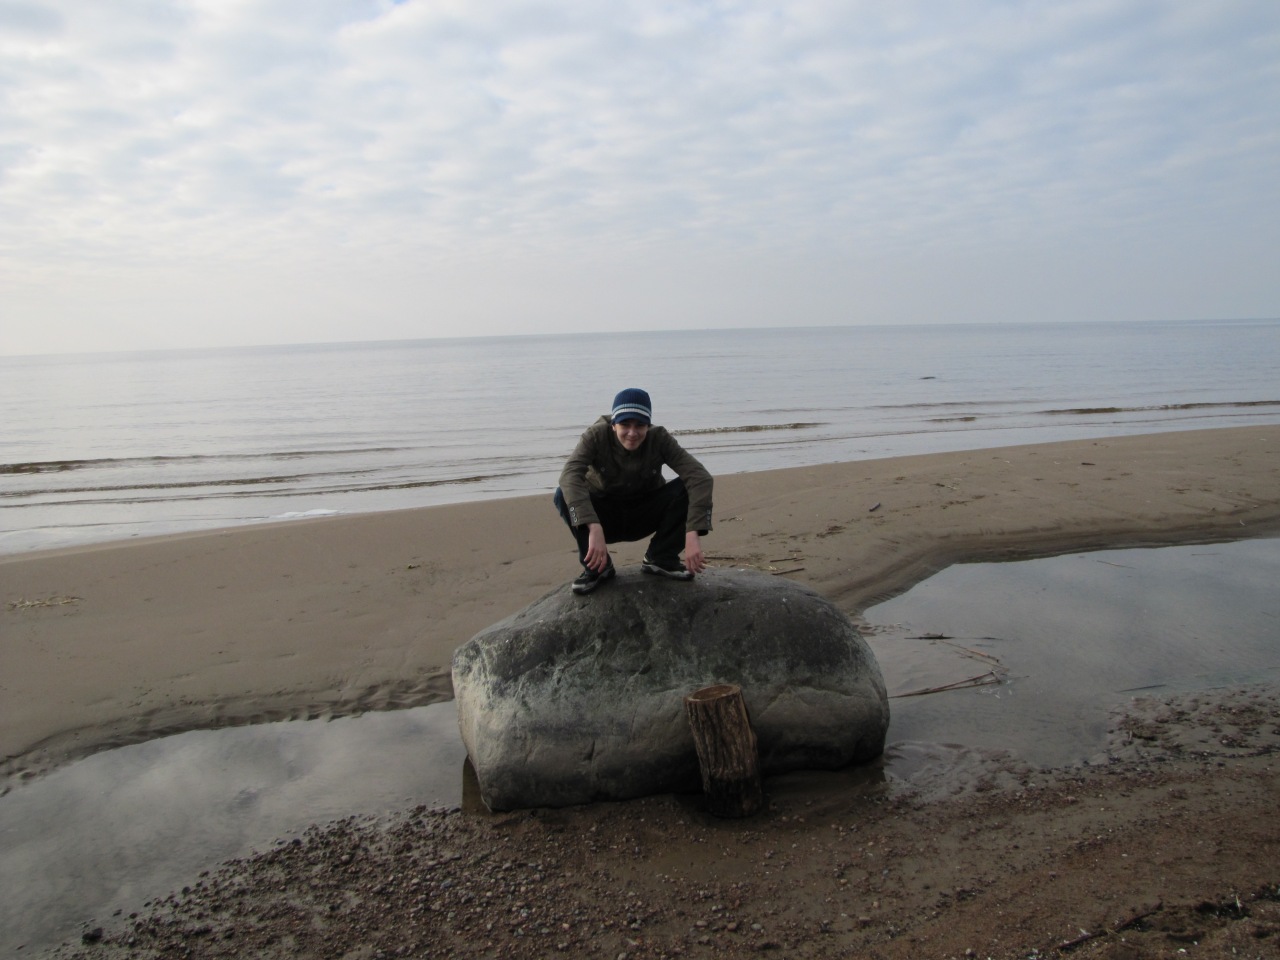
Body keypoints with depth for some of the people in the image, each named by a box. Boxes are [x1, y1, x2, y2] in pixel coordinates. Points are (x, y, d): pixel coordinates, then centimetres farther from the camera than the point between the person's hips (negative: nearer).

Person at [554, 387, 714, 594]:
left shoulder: (659, 438, -21)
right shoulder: (597, 435, -23)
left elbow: (700, 477, -31)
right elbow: (570, 475, -40)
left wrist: (692, 533, -44)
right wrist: (594, 528, -53)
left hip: (644, 516, 1)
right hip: (605, 517, -1)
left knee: (688, 488, -25)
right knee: (565, 495, -31)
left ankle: (661, 558, -5)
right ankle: (597, 565, -12)